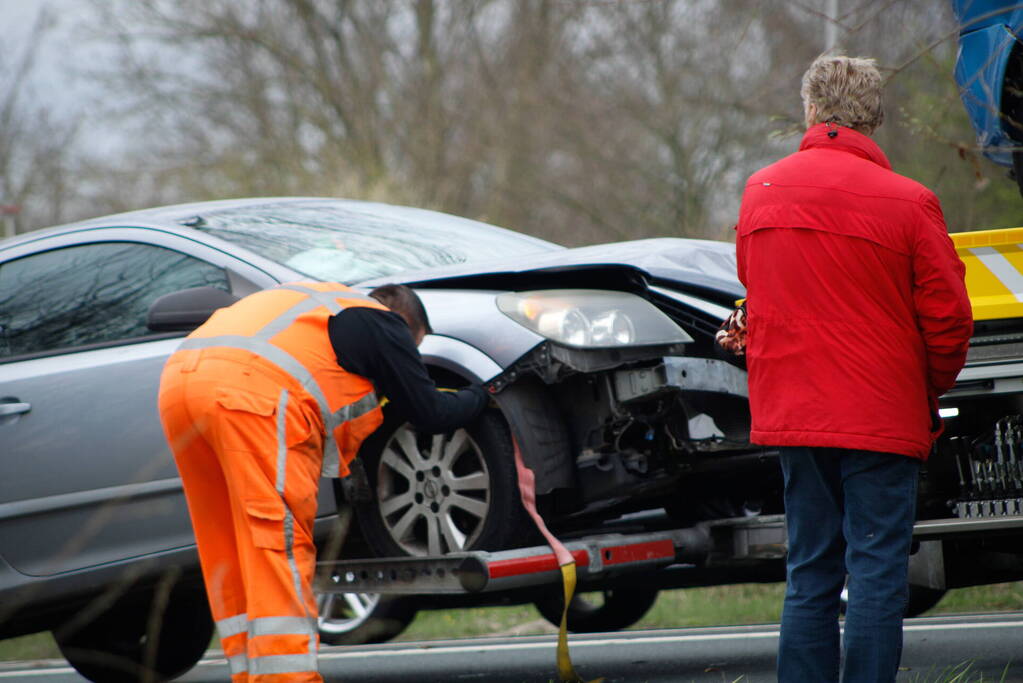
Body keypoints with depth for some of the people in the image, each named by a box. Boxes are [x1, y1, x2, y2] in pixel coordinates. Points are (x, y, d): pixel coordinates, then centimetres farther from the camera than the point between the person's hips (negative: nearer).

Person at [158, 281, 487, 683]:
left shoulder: (317, 305, 36)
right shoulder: (383, 324, 14)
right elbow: (430, 413, 16)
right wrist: (477, 398, 35)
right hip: (253, 392, -8)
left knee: (232, 557, 12)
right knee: (282, 543, -6)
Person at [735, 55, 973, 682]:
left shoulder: (760, 192, 5)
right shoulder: (908, 203, -10)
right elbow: (948, 317, -7)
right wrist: (932, 397, 9)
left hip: (789, 414, 5)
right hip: (882, 418, -5)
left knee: (810, 574, 11)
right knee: (878, 571, -3)